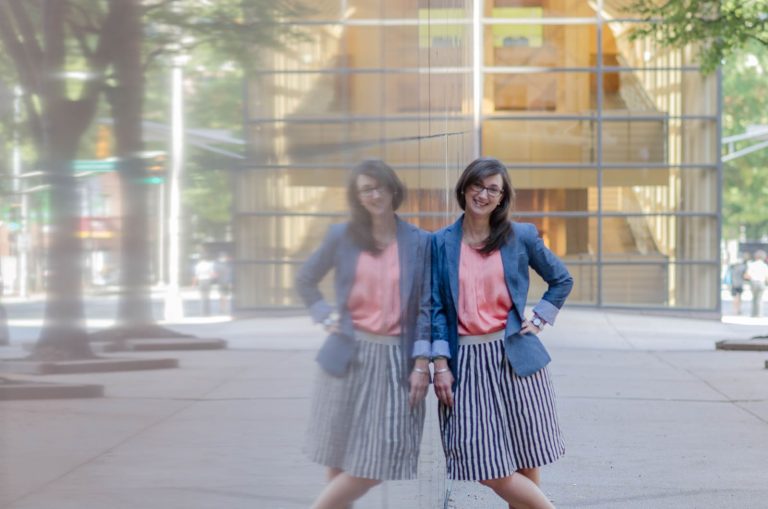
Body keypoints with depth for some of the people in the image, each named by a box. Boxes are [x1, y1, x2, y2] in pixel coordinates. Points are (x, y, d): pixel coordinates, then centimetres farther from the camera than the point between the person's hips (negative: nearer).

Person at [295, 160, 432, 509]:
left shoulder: (419, 243, 3)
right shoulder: (342, 237, 5)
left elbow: (426, 307, 2)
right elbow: (305, 281, 18)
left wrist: (422, 363, -6)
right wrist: (325, 315, 3)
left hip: (395, 360, 0)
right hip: (349, 355, 0)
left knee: (376, 465, -3)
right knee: (340, 461, 4)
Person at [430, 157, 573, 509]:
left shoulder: (520, 237, 5)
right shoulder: (442, 243, 6)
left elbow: (562, 281, 19)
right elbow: (436, 307, 4)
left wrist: (539, 320, 7)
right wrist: (441, 364, -3)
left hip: (514, 358, 0)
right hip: (467, 361, 0)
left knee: (526, 464, 2)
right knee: (490, 470, -7)